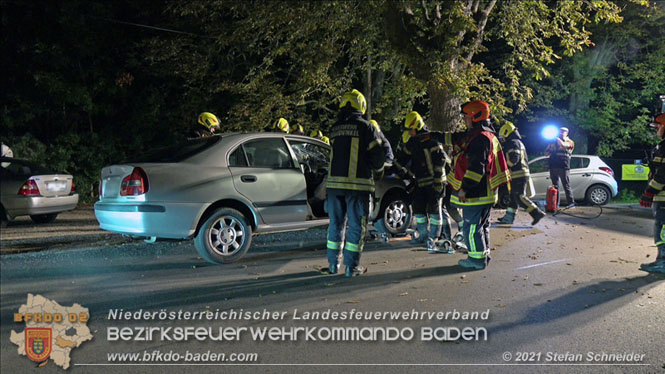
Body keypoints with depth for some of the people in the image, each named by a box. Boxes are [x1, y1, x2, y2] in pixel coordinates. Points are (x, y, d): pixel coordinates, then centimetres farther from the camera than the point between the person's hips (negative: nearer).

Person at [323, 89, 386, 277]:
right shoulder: (366, 127, -5)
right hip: (358, 183, -4)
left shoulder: (335, 128, 10)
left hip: (334, 182, 4)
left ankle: (333, 263, 19)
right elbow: (377, 154, -5)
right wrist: (378, 172, 15)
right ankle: (352, 266, 5)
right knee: (356, 225, 3)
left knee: (336, 223, 14)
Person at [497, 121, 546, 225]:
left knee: (520, 197, -10)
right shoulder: (519, 142, 22)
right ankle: (509, 217, 18)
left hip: (517, 174, -11)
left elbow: (513, 159, -23)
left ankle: (537, 213, -12)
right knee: (512, 196, 13)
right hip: (523, 173, 11)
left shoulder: (512, 143, -11)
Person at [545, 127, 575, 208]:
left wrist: (557, 138, -2)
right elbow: (546, 153, 20)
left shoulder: (569, 142, 5)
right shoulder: (554, 142, 21)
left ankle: (571, 203, -2)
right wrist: (550, 145, 5)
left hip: (563, 167, -5)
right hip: (553, 167, 5)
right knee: (555, 186, 6)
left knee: (566, 186, -5)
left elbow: (562, 144, -19)